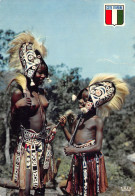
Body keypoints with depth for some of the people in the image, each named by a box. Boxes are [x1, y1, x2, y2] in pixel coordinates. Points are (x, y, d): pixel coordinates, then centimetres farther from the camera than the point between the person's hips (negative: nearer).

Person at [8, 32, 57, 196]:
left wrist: (51, 127, 7)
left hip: (43, 143, 7)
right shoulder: (19, 93, -11)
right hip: (28, 144, -7)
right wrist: (17, 107, -27)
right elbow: (14, 127, -12)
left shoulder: (42, 92, 10)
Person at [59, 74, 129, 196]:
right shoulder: (79, 119, 9)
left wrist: (75, 150, -19)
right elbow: (72, 139, 11)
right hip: (78, 159, 6)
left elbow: (98, 146, -17)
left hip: (91, 159, -6)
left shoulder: (97, 120, -10)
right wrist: (64, 126, -1)